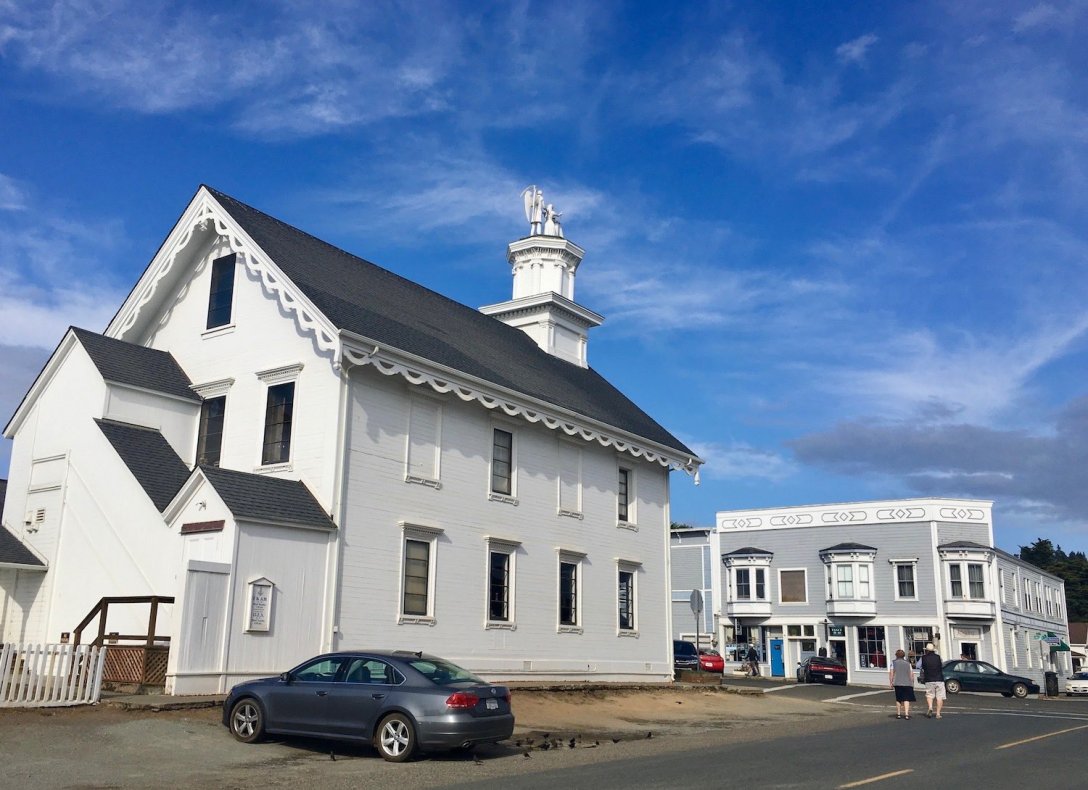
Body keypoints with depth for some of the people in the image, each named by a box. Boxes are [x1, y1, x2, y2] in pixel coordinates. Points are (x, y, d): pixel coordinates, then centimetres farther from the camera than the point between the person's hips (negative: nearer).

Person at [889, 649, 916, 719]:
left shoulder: (893, 662, 5)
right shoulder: (908, 663, 10)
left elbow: (891, 673, -1)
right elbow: (911, 674, 7)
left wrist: (891, 682, 3)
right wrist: (912, 682, 16)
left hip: (898, 683, 0)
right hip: (907, 683, 0)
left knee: (898, 699, 12)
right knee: (906, 699, -2)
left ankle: (898, 714, 17)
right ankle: (906, 714, -15)